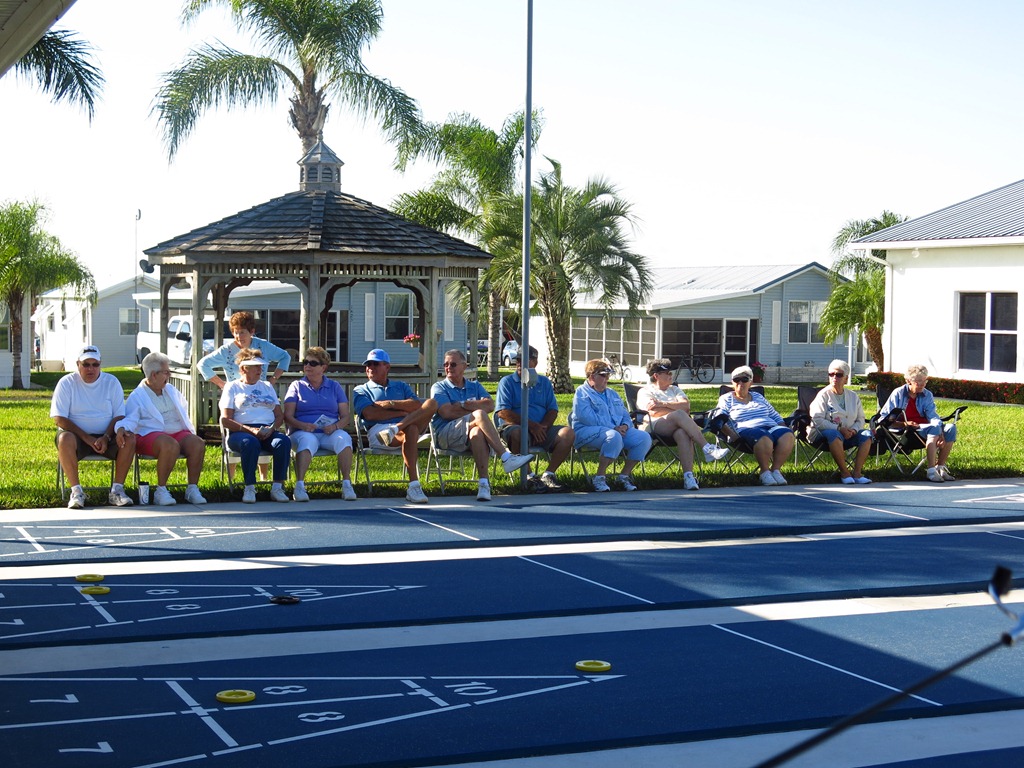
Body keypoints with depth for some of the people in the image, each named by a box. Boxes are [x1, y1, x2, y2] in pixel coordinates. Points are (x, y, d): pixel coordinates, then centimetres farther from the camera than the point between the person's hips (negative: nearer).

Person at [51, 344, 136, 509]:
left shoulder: (111, 382, 6)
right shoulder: (66, 383, -1)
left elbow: (119, 415, 2)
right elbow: (60, 419, -8)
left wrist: (106, 438, -17)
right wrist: (87, 438, -18)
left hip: (106, 437, 2)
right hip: (77, 435, -2)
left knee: (130, 439, -27)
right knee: (65, 439, -36)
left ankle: (117, 490, -20)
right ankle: (76, 491, -29)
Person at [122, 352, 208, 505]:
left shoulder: (170, 390, 23)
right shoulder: (137, 396, 3)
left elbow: (184, 409, 36)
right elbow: (130, 420, -8)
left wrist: (191, 431, 28)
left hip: (179, 432, 6)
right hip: (151, 434, -6)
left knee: (198, 443, -26)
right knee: (171, 445, -40)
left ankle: (192, 489, -19)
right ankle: (161, 491, -30)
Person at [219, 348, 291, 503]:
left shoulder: (267, 386, 26)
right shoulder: (232, 387, 13)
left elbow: (280, 416, 18)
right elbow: (225, 420, 1)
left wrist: (272, 428, -6)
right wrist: (249, 430, -14)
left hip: (268, 431, 3)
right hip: (241, 432, -3)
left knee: (284, 441, -31)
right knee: (251, 443, -39)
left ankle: (277, 487, -29)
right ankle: (249, 488, -31)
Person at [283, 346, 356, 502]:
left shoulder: (335, 387, 19)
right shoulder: (297, 386, 15)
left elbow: (345, 416, 10)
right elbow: (288, 416, 3)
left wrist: (335, 426, -13)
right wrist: (302, 425, -18)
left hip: (329, 434, 2)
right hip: (303, 432, -1)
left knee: (343, 437, -32)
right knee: (307, 440, -37)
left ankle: (347, 484, -35)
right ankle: (299, 486, -47)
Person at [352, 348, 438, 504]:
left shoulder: (401, 386, 31)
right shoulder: (361, 390, 22)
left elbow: (417, 405, 9)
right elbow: (370, 414, -1)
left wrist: (391, 404, -2)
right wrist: (403, 411, 0)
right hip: (378, 430, -4)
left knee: (432, 403, -22)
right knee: (410, 430, -39)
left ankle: (397, 428, -42)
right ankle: (413, 487, -49)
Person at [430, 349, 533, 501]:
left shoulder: (475, 386, 27)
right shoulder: (439, 388, 17)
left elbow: (490, 405, 5)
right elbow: (446, 412, -4)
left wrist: (465, 405, -5)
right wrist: (478, 406, 3)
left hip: (469, 437, 3)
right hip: (447, 435, -2)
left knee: (477, 432, -39)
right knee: (480, 415, -32)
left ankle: (484, 482, -50)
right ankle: (506, 457, -38)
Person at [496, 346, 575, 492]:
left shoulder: (544, 382, 19)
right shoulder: (507, 382, 6)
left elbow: (553, 410, 12)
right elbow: (503, 412, -7)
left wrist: (544, 426, -11)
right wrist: (531, 425, -14)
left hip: (541, 431, 4)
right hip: (513, 427, -4)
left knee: (568, 433, -21)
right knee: (518, 434, -40)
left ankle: (549, 474, -17)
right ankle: (529, 476, -27)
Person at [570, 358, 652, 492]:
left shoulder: (612, 394, 27)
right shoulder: (582, 393, 1)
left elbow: (626, 415, 24)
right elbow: (587, 418, -14)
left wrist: (625, 426, -3)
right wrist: (613, 428, -19)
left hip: (617, 430, 7)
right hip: (586, 431, -7)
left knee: (644, 438, -16)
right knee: (614, 437, -39)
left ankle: (625, 475, -7)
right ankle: (599, 477, -28)